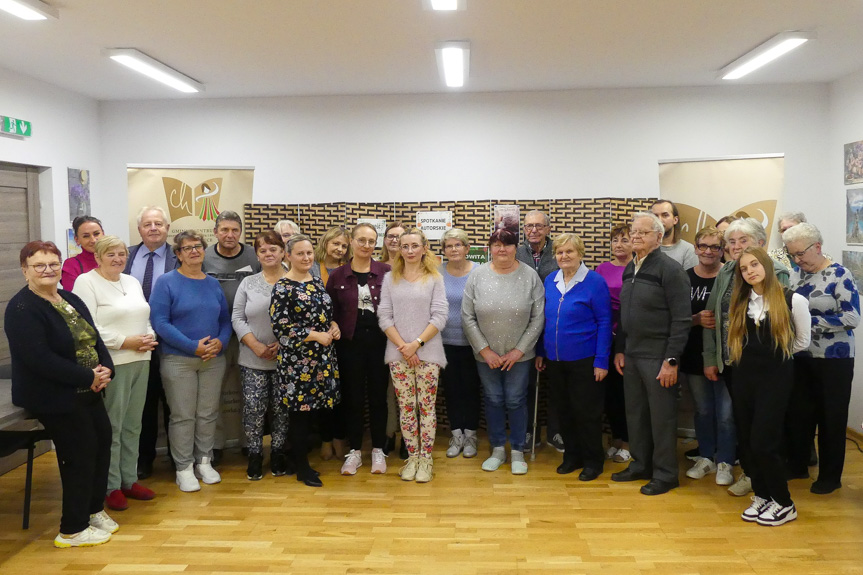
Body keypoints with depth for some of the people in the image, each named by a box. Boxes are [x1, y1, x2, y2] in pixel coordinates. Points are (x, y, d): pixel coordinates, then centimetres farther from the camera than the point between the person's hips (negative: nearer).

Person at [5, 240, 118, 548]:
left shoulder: (71, 299, 10)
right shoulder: (22, 309, -16)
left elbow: (94, 338, 10)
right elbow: (39, 358, -25)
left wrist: (106, 368, -9)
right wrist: (88, 378, -21)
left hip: (86, 392, 8)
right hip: (52, 398, -8)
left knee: (102, 440, 12)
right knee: (80, 454, -4)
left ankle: (94, 508, 33)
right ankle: (72, 531, 12)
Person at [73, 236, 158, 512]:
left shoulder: (132, 282, 17)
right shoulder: (86, 282, -6)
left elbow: (146, 318, 19)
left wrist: (149, 338, -2)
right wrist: (126, 342, -17)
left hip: (140, 361, 7)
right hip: (111, 363, -7)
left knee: (132, 425, 12)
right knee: (111, 427, -1)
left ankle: (129, 480, 22)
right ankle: (111, 486, 10)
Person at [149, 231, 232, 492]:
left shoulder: (213, 284, 10)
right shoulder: (166, 282, -4)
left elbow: (225, 320, 12)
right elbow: (160, 322, -12)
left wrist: (220, 342, -10)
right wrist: (193, 346, -19)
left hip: (213, 360, 4)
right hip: (179, 360, -4)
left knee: (208, 414, 10)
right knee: (183, 416, 2)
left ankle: (204, 461, 25)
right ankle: (184, 468, 15)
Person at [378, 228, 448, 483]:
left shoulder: (434, 279, 2)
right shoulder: (390, 279, 6)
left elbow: (439, 317, -5)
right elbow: (384, 317, 1)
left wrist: (416, 343, -13)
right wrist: (403, 346, -9)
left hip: (428, 352, -1)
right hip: (398, 354, 2)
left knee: (427, 407, 2)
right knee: (406, 408, 6)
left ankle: (426, 459, 12)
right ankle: (412, 457, 18)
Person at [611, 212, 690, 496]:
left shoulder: (670, 269, -12)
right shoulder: (629, 269, 11)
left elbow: (681, 319, -15)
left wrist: (671, 360, -18)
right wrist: (619, 350, 12)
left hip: (657, 356, -7)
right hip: (631, 355, 7)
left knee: (661, 416, 3)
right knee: (635, 412, 15)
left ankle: (665, 474, 17)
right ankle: (640, 465, 30)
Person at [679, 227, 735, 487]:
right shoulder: (685, 278, 0)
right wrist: (697, 320, -17)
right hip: (694, 357, 3)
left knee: (726, 413, 3)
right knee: (702, 410, 16)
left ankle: (724, 462, 20)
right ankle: (706, 458, 31)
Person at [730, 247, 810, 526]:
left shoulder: (792, 300, -7)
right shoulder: (739, 304, 5)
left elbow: (802, 341, 4)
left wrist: (775, 353, 8)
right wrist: (750, 355, 5)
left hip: (775, 377, -5)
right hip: (745, 376, 5)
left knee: (762, 442, -6)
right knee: (747, 441, 8)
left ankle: (784, 504, 12)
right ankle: (761, 496, 24)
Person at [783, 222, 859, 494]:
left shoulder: (839, 276, -13)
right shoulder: (796, 274, 4)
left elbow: (852, 318, -19)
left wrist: (810, 321, -21)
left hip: (833, 359, -5)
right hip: (801, 357, 5)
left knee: (831, 417, 7)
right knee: (799, 412, 14)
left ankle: (830, 476, 21)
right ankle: (797, 463, 30)